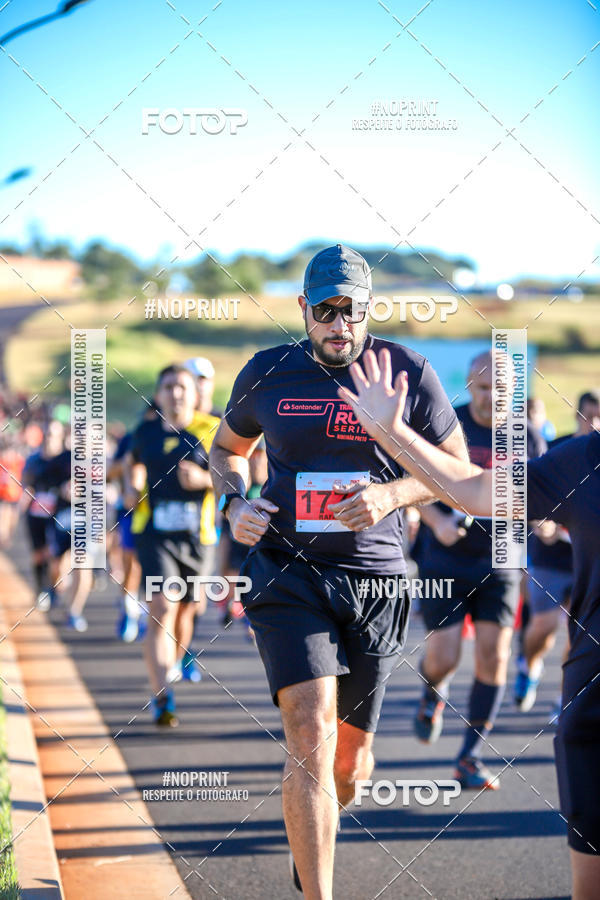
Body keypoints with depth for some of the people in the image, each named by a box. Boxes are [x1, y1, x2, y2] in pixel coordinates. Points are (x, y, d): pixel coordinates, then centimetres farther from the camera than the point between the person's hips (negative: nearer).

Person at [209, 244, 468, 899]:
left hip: (374, 580, 1)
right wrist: (234, 505, -1)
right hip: (287, 575, -1)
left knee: (351, 761, 11)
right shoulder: (268, 374, 2)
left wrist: (390, 495, -13)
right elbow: (226, 448, 20)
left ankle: (310, 833, 46)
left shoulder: (406, 373, -2)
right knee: (311, 734, -20)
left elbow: (457, 466, 6)